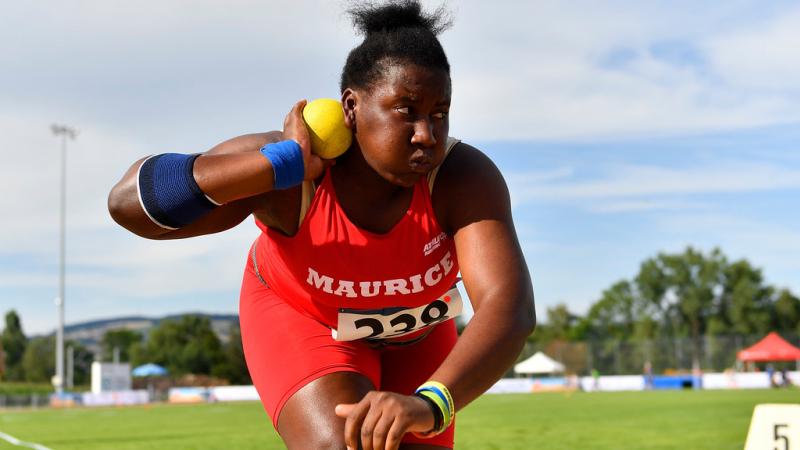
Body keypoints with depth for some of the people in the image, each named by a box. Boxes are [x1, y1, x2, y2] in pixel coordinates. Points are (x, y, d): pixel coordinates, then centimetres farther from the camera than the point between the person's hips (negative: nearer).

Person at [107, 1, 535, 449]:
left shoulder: (465, 178, -35)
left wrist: (429, 404, -67)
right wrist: (284, 163, -50)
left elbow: (511, 308, -49)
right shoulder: (290, 178, -35)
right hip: (299, 316, -2)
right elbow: (128, 202, -45)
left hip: (416, 336, 3)